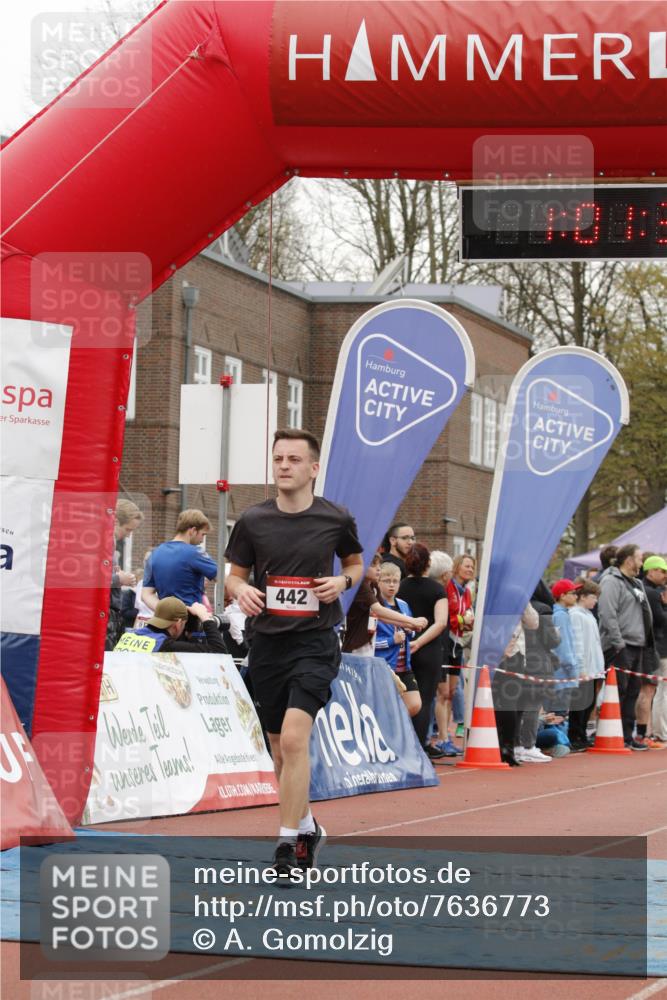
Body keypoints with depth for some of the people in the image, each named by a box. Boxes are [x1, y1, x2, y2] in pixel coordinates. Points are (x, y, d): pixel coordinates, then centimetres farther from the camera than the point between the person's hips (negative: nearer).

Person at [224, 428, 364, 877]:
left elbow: (357, 562, 16)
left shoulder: (337, 519, -1)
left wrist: (343, 580, -6)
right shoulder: (253, 520, 2)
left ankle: (288, 842, -16)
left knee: (293, 739, -20)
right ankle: (307, 827, 34)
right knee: (281, 750, 13)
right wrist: (242, 591, -11)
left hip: (315, 643, -4)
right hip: (268, 643, 4)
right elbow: (235, 574, 12)